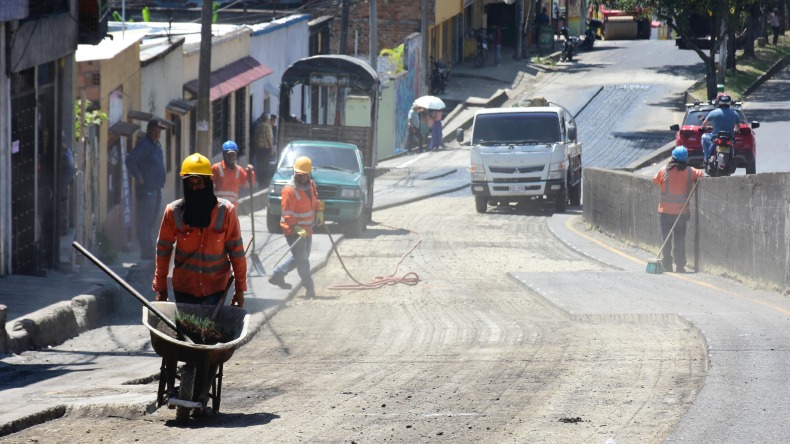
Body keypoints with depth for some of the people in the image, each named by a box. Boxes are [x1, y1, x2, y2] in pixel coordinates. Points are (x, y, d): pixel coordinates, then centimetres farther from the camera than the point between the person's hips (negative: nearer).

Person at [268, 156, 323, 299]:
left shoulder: (311, 185, 6)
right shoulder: (290, 190, -20)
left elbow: (316, 200, 25)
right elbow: (287, 213, -22)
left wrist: (319, 212, 9)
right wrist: (297, 228, -28)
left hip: (307, 229, 9)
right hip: (293, 231, -9)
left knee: (301, 257, 19)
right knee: (302, 259, -6)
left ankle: (277, 276, 30)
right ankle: (310, 288, -2)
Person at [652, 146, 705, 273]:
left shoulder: (664, 171, -7)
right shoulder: (690, 172, -7)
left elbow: (655, 181, 8)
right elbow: (702, 175, 2)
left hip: (665, 211, -1)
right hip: (682, 212, 1)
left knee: (666, 239, 6)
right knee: (680, 239, 8)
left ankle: (666, 265, 2)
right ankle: (680, 265, 6)